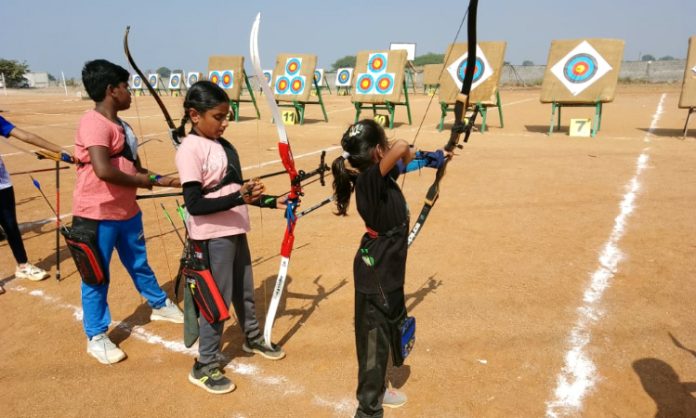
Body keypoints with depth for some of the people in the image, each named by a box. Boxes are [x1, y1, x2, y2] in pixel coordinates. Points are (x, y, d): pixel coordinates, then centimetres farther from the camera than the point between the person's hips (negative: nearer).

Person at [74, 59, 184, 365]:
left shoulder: (122, 125, 9)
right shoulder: (94, 122, -20)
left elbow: (134, 169, 15)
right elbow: (103, 170, -32)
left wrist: (166, 181, 6)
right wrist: (144, 181, -18)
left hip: (127, 211, 8)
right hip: (97, 215, -8)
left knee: (139, 264, 24)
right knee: (97, 277, 7)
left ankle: (160, 305, 44)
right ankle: (96, 337, 23)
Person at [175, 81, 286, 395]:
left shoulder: (224, 145, 7)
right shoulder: (190, 150, -18)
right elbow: (194, 204, -24)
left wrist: (272, 202, 9)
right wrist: (238, 198, -32)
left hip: (234, 230, 8)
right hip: (213, 236, -8)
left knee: (244, 290, 22)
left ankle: (253, 340, 44)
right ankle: (204, 366, 19)